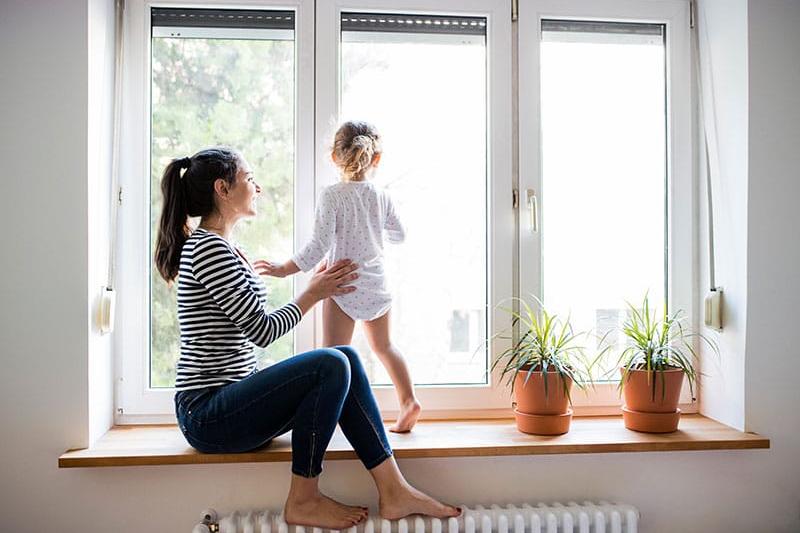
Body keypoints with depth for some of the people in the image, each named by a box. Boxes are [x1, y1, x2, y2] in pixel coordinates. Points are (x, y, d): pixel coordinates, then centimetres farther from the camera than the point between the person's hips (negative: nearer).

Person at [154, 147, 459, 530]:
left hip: (228, 403, 10)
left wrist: (316, 288, 12)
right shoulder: (209, 248, -15)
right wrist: (313, 294, -1)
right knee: (331, 365, -24)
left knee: (346, 358, -3)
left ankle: (393, 491, -5)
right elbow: (263, 331, -17)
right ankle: (303, 501, -8)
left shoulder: (225, 250, 17)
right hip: (207, 414, -9)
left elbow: (252, 331, 16)